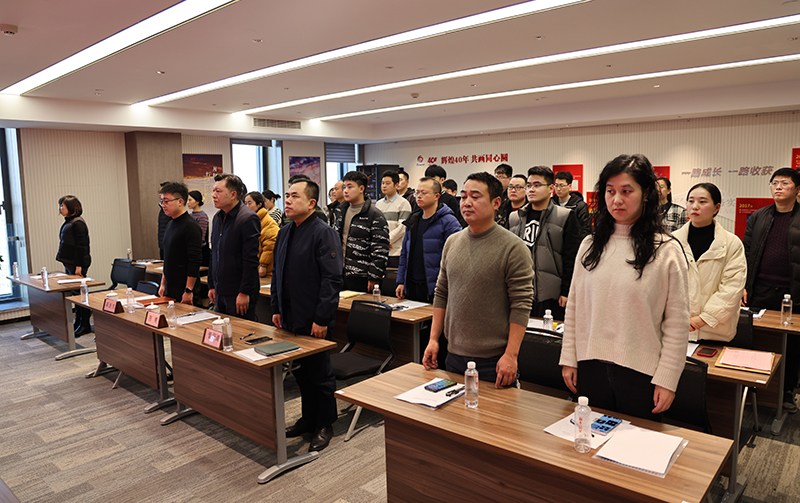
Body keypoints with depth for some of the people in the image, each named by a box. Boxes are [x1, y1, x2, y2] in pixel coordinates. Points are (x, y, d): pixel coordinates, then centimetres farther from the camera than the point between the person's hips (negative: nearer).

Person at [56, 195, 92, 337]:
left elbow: (81, 245, -19)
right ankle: (78, 322, 24)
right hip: (69, 263, 10)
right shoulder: (68, 222, 15)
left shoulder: (77, 223, -14)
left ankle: (85, 325, 3)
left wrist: (79, 265, -21)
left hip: (76, 263, -10)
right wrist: (67, 263, 18)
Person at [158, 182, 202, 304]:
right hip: (169, 289, 9)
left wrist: (189, 291, -21)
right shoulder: (170, 224, 14)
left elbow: (195, 261, -19)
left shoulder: (190, 226, -15)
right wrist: (163, 284, 19)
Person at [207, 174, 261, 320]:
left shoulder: (248, 218, -14)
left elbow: (251, 260, -17)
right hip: (220, 292, 8)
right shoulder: (218, 217, 12)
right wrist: (212, 285, 16)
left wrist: (244, 293, -18)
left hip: (239, 295, -8)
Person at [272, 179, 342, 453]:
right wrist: (276, 309, 14)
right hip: (290, 318, 8)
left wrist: (322, 319, -20)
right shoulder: (284, 233, 11)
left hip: (314, 322, -7)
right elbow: (277, 274, 19)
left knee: (320, 374, 7)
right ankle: (308, 418, 34)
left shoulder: (323, 233, -14)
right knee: (300, 371, 18)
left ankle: (324, 425, 22)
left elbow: (332, 279, -19)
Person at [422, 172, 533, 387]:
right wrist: (433, 339, 8)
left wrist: (511, 355, -18)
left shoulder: (513, 248, -12)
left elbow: (521, 306, -14)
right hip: (454, 356, 6)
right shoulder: (452, 242, 6)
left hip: (494, 361, -5)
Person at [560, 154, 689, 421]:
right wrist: (569, 359, 5)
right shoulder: (589, 246, 4)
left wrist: (666, 379, -8)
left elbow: (677, 324, -6)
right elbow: (574, 308, 7)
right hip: (591, 366, 3)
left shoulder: (667, 251, -7)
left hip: (641, 372, -3)